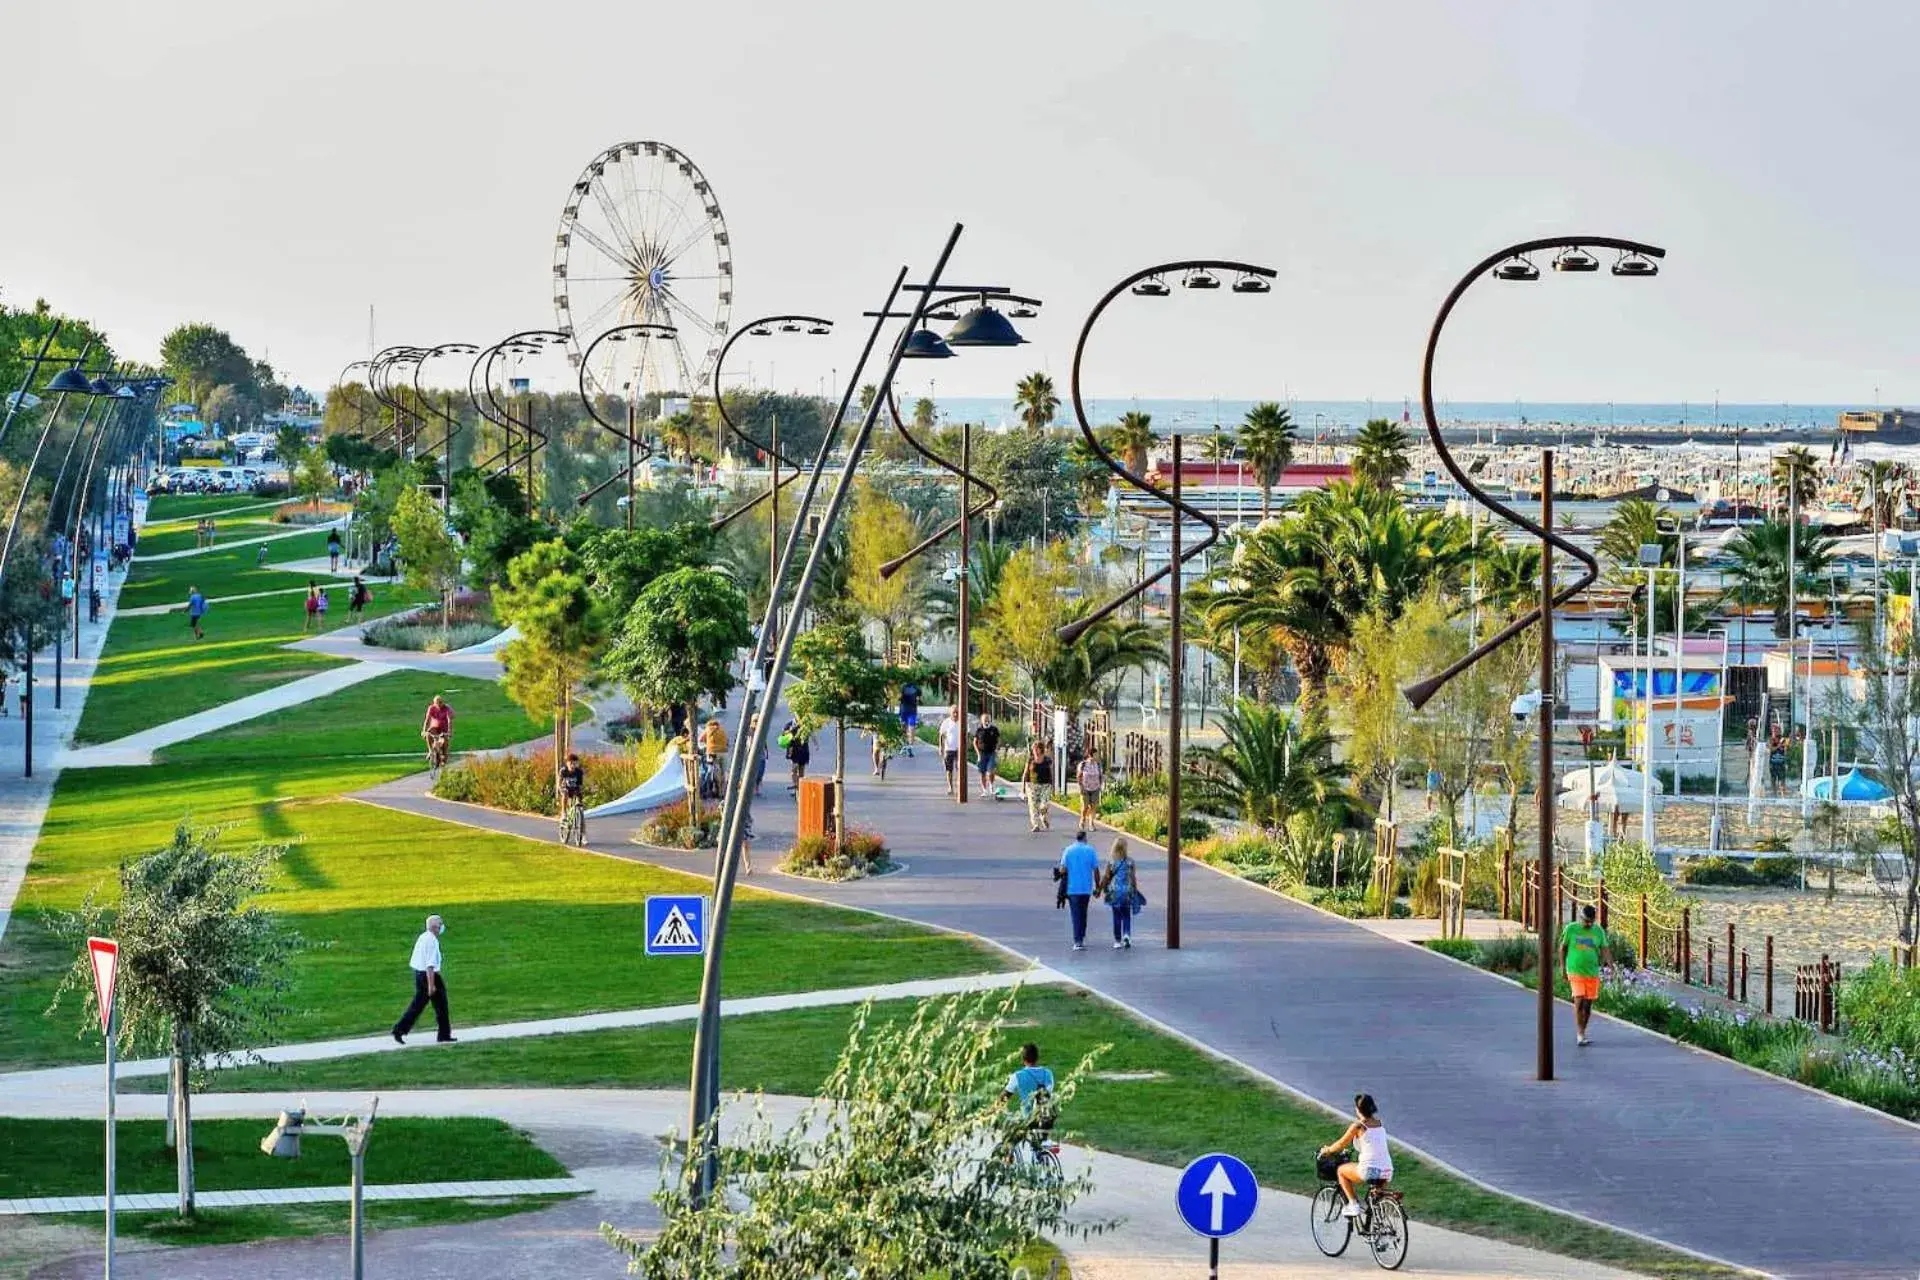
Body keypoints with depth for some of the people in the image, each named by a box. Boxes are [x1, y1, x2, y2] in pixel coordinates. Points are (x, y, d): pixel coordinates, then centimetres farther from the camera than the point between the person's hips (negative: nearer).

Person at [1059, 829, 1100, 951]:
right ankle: (1082, 938, 23)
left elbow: (1062, 869, -6)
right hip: (1086, 888, 1)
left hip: (1072, 888, -1)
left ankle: (1078, 941, -8)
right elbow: (1096, 870, -1)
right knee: (1083, 913, 16)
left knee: (1076, 914, 0)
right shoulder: (1090, 850, -1)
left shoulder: (1068, 850, -1)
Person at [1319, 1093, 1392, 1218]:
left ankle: (1353, 1204, 12)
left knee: (1341, 1170, 19)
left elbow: (1341, 1144, 7)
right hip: (1387, 1172, 6)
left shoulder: (1358, 1126, -4)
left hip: (1369, 1170, -6)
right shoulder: (1379, 1124, 14)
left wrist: (1327, 1150, 28)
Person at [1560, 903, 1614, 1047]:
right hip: (1575, 972, -3)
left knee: (1588, 1004, 6)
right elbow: (1562, 948, 8)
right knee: (1579, 1001, -14)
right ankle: (1580, 1035, -14)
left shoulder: (1599, 931, 5)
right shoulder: (1571, 929, 0)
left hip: (1592, 974, 3)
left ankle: (1582, 1033, 21)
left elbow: (1605, 950, 3)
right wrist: (1563, 968, 6)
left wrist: (1610, 963, -14)